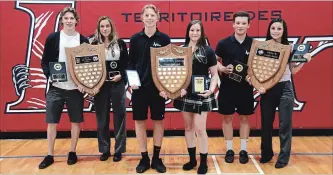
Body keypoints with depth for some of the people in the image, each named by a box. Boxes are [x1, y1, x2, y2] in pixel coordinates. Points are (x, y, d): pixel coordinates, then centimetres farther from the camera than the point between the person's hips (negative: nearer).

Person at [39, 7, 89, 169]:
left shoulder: (83, 40, 2)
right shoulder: (53, 38, 1)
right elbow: (44, 61, 3)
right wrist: (50, 75, -15)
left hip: (75, 88, 0)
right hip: (56, 88, 0)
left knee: (76, 121, 8)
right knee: (51, 122, 5)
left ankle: (72, 152, 24)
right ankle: (49, 155, 18)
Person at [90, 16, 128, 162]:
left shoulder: (120, 43, 4)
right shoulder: (94, 44, 6)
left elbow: (126, 63, 4)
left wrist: (121, 75, -11)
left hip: (117, 84, -1)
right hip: (100, 85, 1)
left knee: (119, 116, 4)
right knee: (102, 118, 7)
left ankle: (119, 150, 15)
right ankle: (104, 149, 20)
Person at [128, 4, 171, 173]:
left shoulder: (164, 38, 0)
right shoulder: (135, 38, 3)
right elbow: (131, 62, 6)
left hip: (158, 86, -1)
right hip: (139, 86, 1)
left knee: (158, 121, 7)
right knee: (139, 121, 5)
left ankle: (156, 158, 21)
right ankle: (144, 158, 19)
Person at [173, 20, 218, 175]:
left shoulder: (208, 51, -3)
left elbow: (214, 74, -1)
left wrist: (211, 89, -17)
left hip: (202, 94, -3)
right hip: (185, 94, 3)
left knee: (199, 129, -3)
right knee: (188, 127, 13)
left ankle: (203, 162, 13)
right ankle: (192, 159, 28)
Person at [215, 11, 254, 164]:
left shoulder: (254, 44, -1)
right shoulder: (224, 43, -3)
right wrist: (223, 69, -14)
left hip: (246, 87, 1)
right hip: (227, 86, 0)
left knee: (244, 118, 9)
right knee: (227, 117, 6)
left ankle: (243, 150, 22)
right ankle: (229, 149, 20)